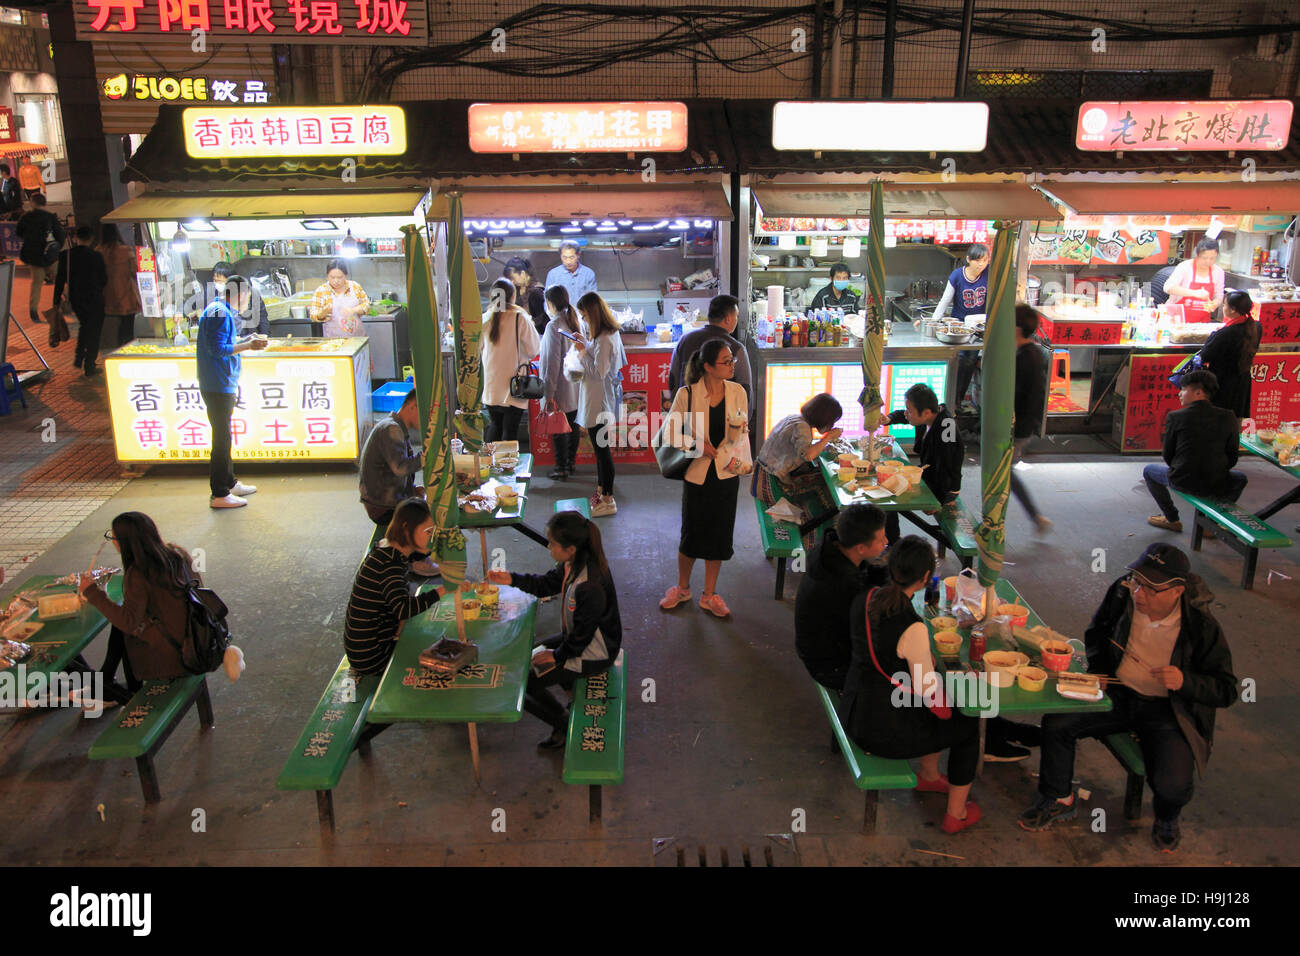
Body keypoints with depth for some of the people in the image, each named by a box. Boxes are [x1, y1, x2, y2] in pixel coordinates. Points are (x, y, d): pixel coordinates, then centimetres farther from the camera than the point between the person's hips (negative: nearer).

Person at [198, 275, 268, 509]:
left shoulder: (223, 311, 15)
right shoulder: (220, 313, -16)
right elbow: (218, 349, -22)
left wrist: (246, 340, 16)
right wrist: (247, 345, -19)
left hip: (223, 385, 11)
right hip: (219, 386, -11)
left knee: (223, 437, 19)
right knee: (222, 439, -5)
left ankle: (230, 483, 31)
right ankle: (219, 494, 0)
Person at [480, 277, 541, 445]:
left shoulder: (485, 319, 0)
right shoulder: (520, 318, -10)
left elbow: (478, 346, 12)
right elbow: (534, 349, -5)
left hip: (491, 386, 4)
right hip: (514, 386, -4)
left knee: (494, 426, 17)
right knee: (510, 430, 1)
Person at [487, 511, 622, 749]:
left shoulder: (591, 586, -36)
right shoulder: (573, 563, -9)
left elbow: (582, 635, -25)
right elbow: (548, 583, 10)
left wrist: (557, 655, -10)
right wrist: (512, 579, -1)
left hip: (593, 655, -9)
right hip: (578, 638, 9)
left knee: (522, 683, -3)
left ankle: (565, 727, 16)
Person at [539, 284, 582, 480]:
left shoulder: (553, 326, -19)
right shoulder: (574, 322, 4)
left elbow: (552, 362, -20)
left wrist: (549, 393, -16)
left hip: (560, 388, -8)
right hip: (575, 387, 8)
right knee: (572, 425, 17)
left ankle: (561, 468, 8)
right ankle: (571, 463, 29)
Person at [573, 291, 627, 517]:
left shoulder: (604, 340, -22)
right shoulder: (609, 334, 9)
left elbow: (598, 372, -22)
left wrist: (583, 352, -15)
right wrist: (585, 345, 8)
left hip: (599, 402, -10)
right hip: (598, 400, 10)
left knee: (602, 449, -2)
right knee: (600, 448, 19)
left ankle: (607, 501, 6)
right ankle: (601, 491, 31)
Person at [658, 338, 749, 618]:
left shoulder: (737, 392, -3)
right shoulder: (687, 394, -11)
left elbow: (742, 434, 4)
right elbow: (670, 433, -5)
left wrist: (739, 427, -18)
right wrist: (696, 445, -17)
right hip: (697, 472, -3)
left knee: (719, 534, 9)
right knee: (691, 532, 8)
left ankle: (709, 595, 24)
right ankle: (682, 588, 31)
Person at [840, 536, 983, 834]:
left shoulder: (864, 599, -8)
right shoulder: (912, 628, -31)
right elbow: (931, 696, -21)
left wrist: (925, 661, 10)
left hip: (853, 713, 7)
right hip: (883, 732, -7)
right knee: (969, 724, 17)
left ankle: (928, 775, 51)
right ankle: (956, 814, 32)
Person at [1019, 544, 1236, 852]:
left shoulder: (1201, 625, -21)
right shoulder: (1123, 593, -12)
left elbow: (1226, 690, -11)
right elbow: (1096, 632, 12)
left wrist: (1185, 681, -29)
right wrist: (1098, 670, -2)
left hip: (1168, 710, -3)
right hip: (1119, 694, 4)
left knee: (1172, 785, -24)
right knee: (1055, 724, -14)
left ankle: (1167, 818, 18)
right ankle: (1059, 800, 13)